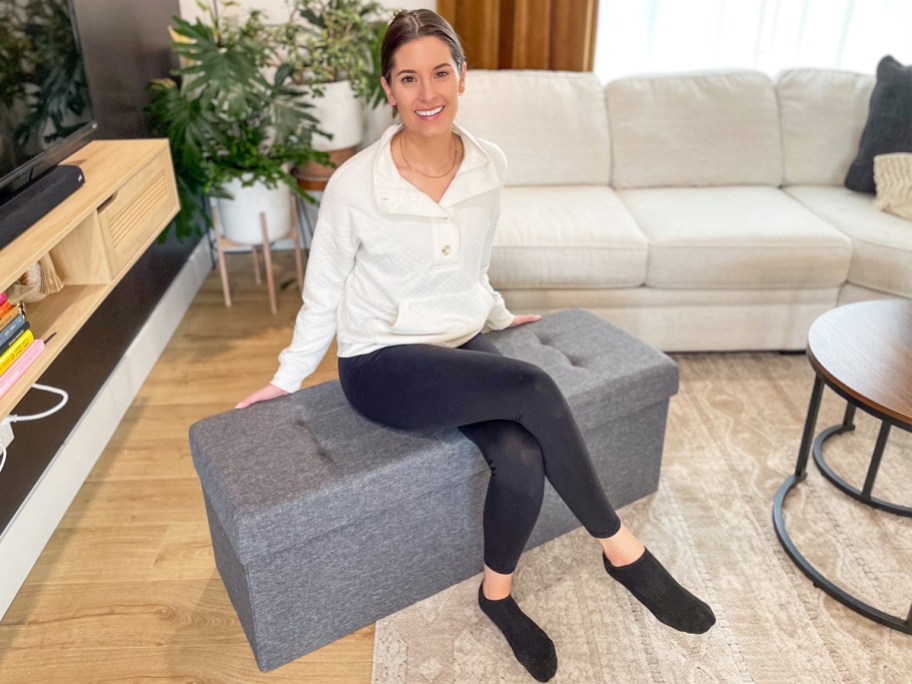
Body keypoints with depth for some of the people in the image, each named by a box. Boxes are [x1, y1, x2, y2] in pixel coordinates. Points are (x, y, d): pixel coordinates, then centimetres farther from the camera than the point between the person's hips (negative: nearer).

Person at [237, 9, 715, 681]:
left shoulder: (490, 165, -3)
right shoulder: (354, 184, -15)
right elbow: (323, 293, -1)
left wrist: (499, 317, 28)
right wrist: (288, 378, 7)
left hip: (462, 344, 4)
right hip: (382, 363, -4)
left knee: (523, 460, -25)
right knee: (535, 389, -28)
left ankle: (497, 594, 6)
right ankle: (622, 549, -7)